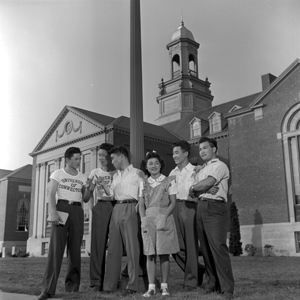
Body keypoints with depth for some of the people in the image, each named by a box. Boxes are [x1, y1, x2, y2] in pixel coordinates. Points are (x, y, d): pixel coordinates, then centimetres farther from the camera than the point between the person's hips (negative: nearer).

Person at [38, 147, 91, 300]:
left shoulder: (82, 177, 14)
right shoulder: (58, 173, 5)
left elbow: (85, 199, 14)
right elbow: (52, 195, -4)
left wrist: (87, 189, -6)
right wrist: (53, 212, -19)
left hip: (77, 211, 4)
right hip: (62, 208, -3)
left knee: (75, 249, 3)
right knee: (56, 247, -11)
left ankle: (72, 286, 13)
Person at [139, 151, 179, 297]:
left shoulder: (169, 181, 5)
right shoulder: (144, 183, 12)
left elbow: (173, 202, 0)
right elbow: (141, 204, 9)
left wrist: (164, 217, -13)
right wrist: (143, 219, -6)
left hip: (164, 217, -2)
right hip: (148, 218, 2)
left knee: (164, 253, -1)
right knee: (150, 254, 0)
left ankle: (164, 286, 8)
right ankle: (151, 287, 5)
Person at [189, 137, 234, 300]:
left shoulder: (219, 165, 0)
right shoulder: (201, 170, 24)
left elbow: (207, 183, -14)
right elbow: (199, 189, 17)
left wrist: (192, 188, 1)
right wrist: (195, 190, -5)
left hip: (214, 207, -8)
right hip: (201, 207, 8)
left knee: (218, 247, -13)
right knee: (206, 248, 7)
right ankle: (212, 284, 14)